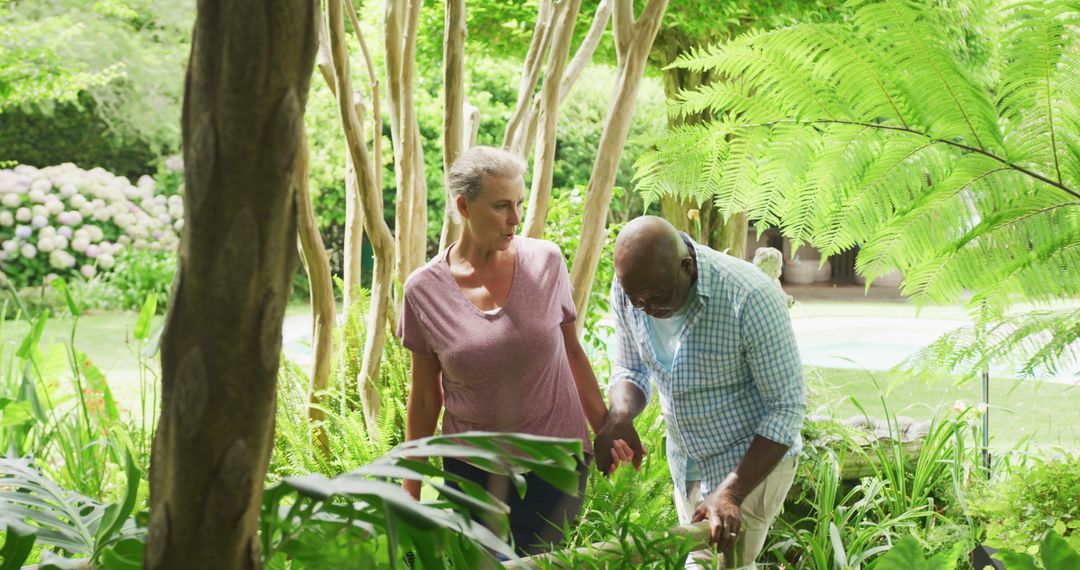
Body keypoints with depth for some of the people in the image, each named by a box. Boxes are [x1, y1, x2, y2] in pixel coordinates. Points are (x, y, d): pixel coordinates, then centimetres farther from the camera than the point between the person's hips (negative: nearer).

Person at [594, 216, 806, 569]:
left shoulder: (750, 297, -31)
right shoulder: (627, 289, -13)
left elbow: (787, 407, -24)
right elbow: (631, 371, 3)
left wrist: (730, 493, -30)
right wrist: (619, 417, -21)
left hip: (752, 463, -6)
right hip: (686, 462, 6)